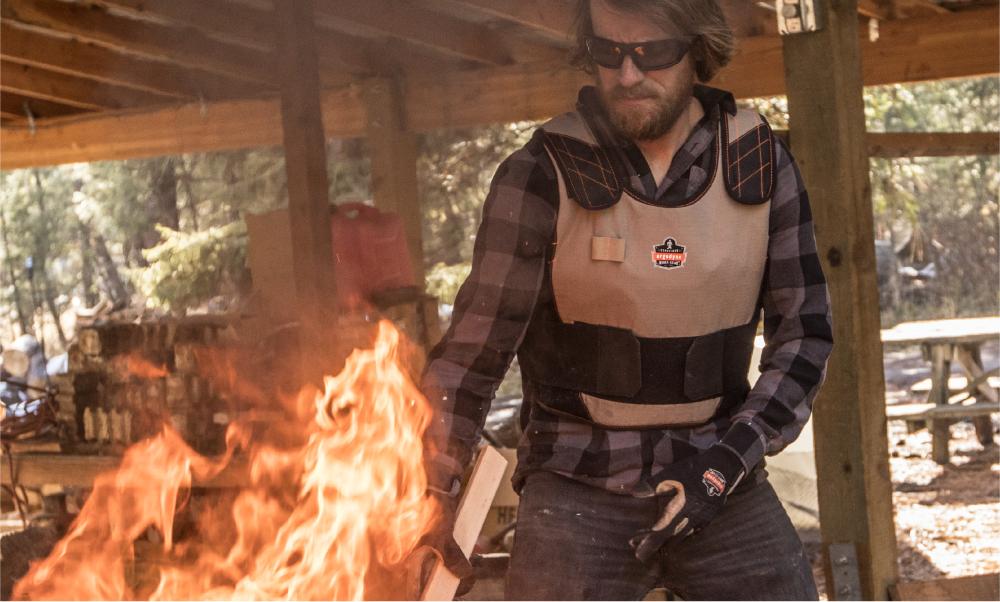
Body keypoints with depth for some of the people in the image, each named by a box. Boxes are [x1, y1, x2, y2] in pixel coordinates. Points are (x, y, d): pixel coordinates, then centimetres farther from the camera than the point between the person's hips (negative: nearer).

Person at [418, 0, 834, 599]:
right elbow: (473, 351, -5)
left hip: (719, 478, 3)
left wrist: (727, 460, -8)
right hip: (580, 487, -2)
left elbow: (804, 331, 3)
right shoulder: (541, 177, -8)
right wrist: (435, 495, -10)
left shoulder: (761, 167, 0)